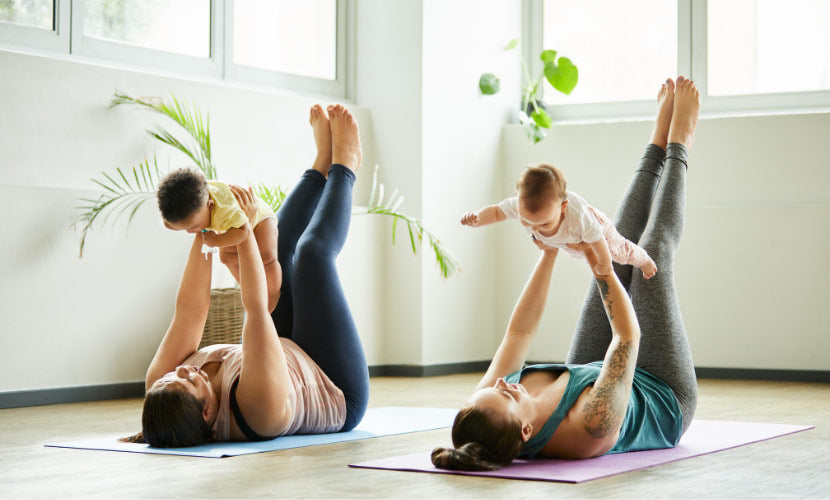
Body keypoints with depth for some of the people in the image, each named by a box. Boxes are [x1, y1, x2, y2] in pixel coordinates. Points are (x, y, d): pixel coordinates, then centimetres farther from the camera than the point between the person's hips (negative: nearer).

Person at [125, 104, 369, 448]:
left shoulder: (161, 398, -30)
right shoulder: (258, 405, -47)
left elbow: (189, 310, -23)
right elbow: (256, 307, -44)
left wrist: (202, 235, -22)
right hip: (341, 393, -6)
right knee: (313, 251, -8)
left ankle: (324, 163, 29)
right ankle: (343, 165, 21)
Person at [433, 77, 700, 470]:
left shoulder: (482, 417, -32)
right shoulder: (591, 426, -49)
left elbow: (519, 330, -17)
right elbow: (628, 334, -36)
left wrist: (549, 254, -13)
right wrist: (597, 262, -35)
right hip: (667, 400, -4)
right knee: (653, 252, -3)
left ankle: (659, 145, 28)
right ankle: (677, 147, 24)